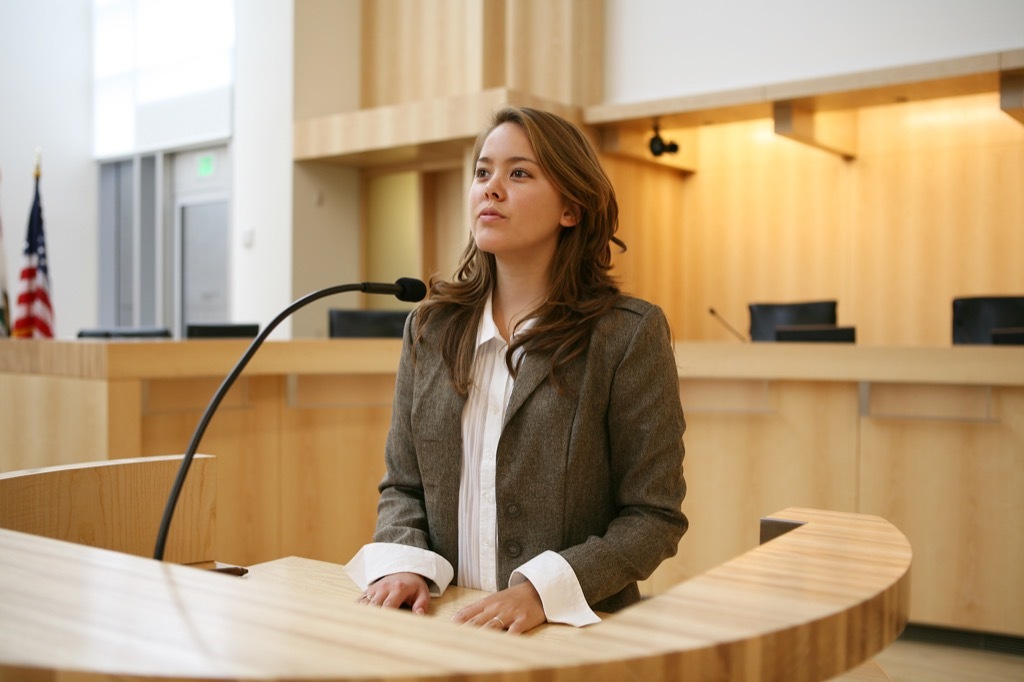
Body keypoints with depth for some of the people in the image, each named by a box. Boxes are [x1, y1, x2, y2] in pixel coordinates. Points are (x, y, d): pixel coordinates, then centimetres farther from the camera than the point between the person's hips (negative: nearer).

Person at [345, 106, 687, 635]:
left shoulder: (628, 333, -5)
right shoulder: (430, 328, 7)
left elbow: (654, 516, -5)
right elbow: (402, 486, 12)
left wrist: (543, 589, -18)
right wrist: (403, 564, -7)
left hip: (574, 629, -3)